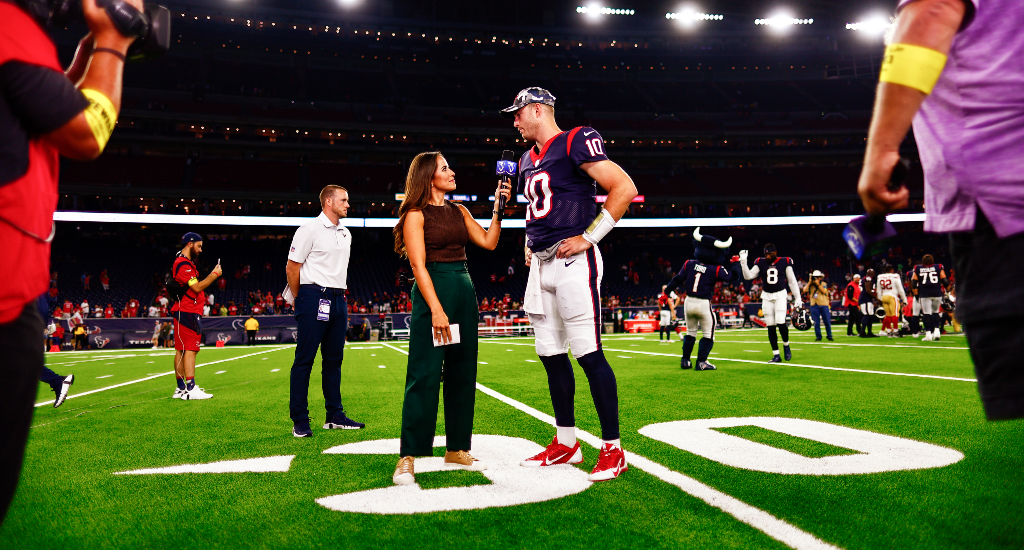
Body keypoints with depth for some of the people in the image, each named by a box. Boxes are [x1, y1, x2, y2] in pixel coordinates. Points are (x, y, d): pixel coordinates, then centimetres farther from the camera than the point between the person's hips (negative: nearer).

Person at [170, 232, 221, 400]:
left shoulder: (187, 263, 21)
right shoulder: (183, 264, -13)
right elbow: (197, 287, -18)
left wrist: (211, 275, 15)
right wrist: (214, 274, -10)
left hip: (182, 312, 11)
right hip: (187, 313, -11)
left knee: (181, 350, 11)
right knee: (190, 349, -12)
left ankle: (181, 389, 16)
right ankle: (190, 389, -13)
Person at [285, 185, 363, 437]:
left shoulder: (345, 233, 15)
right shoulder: (309, 229, -8)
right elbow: (292, 267, -7)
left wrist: (340, 295, 16)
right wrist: (300, 300, -1)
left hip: (338, 300, 8)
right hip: (314, 297, -7)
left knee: (334, 359, 11)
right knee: (304, 359, -2)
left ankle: (335, 416, 19)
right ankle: (299, 421, 3)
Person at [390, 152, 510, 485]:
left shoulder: (459, 211, 16)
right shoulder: (416, 214, -3)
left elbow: (489, 242, 11)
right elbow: (418, 265, -11)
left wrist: (498, 208, 3)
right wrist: (436, 309, -20)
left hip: (464, 289, 7)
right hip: (433, 289, -7)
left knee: (462, 373, 9)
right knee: (424, 375, -9)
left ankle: (456, 451, 19)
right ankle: (408, 458, -1)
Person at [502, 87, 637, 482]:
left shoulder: (576, 143, -7)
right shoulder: (528, 160, 19)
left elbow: (625, 189, -14)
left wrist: (588, 237, -15)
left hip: (573, 262, -9)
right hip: (541, 266, 9)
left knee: (588, 354, -8)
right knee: (551, 355, 11)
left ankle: (613, 449, 3)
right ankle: (565, 444, 23)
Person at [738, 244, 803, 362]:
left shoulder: (785, 262, -2)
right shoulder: (761, 263, 2)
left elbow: (792, 281, 3)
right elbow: (748, 276, -3)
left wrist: (798, 298, 1)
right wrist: (743, 262, -14)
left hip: (780, 295, -2)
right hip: (766, 296, 3)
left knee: (781, 322, -18)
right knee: (770, 326, 1)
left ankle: (786, 345, 12)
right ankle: (776, 355, 8)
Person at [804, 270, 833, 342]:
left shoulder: (824, 284, 7)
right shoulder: (810, 285, 9)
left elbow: (824, 291, -11)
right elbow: (805, 290, -8)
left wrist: (818, 284, -13)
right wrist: (810, 282, -7)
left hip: (823, 304, 0)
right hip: (814, 305, 1)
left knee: (827, 321, 1)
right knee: (816, 322, 0)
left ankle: (829, 336, 12)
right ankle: (818, 336, 8)